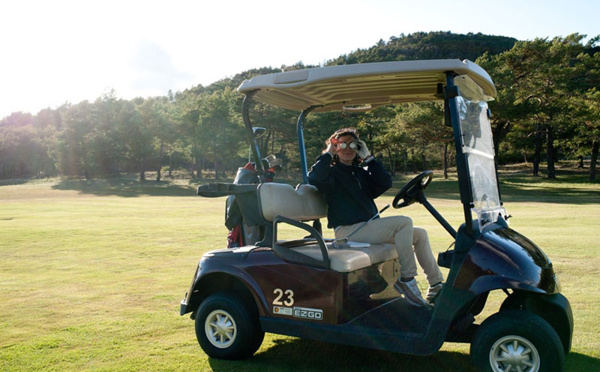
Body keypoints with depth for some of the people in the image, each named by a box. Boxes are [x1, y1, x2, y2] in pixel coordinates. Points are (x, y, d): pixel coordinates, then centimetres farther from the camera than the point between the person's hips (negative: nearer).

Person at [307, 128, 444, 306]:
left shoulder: (361, 172, 22)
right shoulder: (332, 172, 2)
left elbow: (385, 183, 6)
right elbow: (314, 178, -22)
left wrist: (368, 158, 5)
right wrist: (328, 154, -10)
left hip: (369, 227, 8)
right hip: (347, 230, -8)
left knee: (419, 234, 7)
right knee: (404, 222, -24)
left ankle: (436, 286, 11)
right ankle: (406, 279, -20)